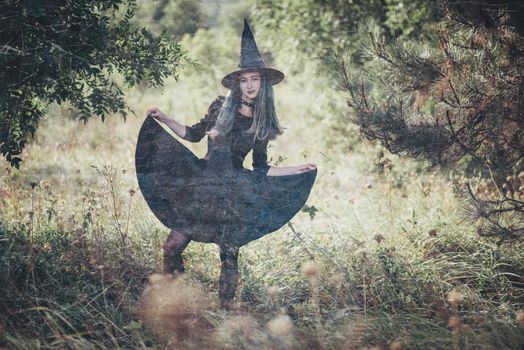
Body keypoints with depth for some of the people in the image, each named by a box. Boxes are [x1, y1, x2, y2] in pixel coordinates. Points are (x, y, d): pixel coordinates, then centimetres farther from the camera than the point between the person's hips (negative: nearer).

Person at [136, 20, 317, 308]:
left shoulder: (263, 124, 4)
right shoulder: (221, 107, 2)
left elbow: (260, 169, 11)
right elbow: (194, 134, 15)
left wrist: (298, 169, 6)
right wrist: (163, 119, 7)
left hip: (233, 193, 0)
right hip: (202, 184, 0)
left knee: (229, 255, 1)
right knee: (173, 246, -5)